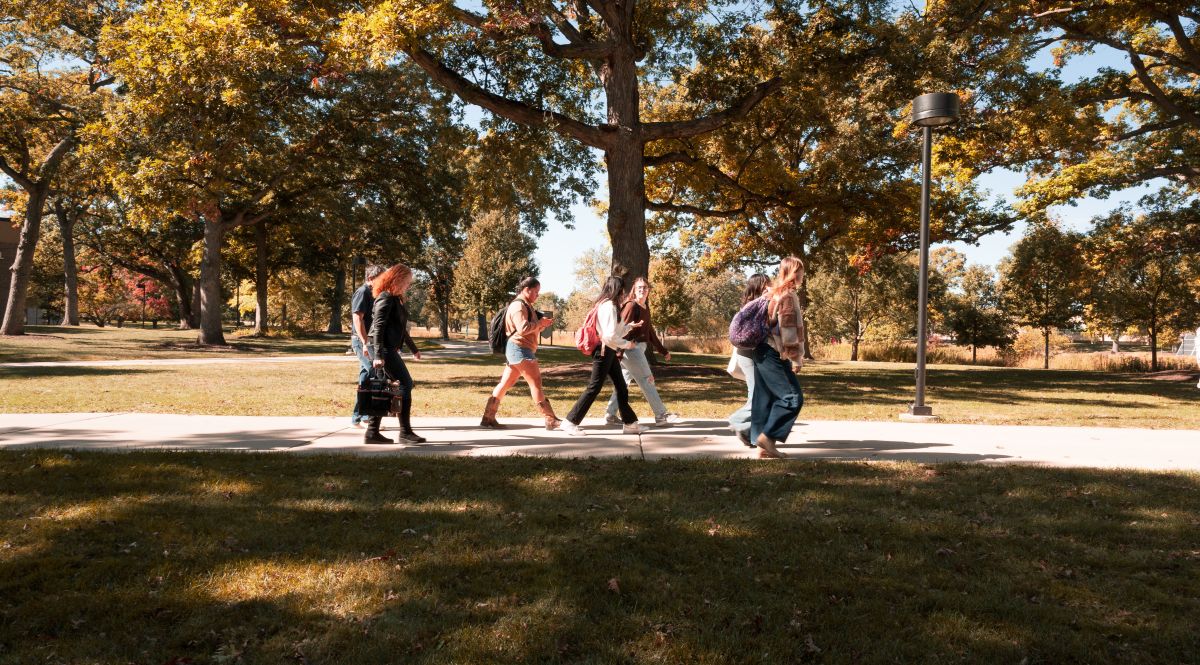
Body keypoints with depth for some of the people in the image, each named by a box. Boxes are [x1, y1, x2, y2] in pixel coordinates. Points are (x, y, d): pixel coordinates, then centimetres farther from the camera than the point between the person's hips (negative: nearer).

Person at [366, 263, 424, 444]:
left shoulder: (397, 299, 18)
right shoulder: (385, 298, -11)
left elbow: (401, 328, 27)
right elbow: (378, 327, -19)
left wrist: (413, 349, 32)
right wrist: (378, 354, -25)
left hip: (390, 349, 10)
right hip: (383, 349, -10)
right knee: (406, 383, -9)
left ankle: (372, 432, 10)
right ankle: (405, 431, -5)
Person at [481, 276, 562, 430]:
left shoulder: (525, 305, 22)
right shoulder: (519, 305, -11)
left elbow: (531, 329, 25)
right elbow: (523, 328, -23)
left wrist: (542, 325, 7)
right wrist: (540, 322, -13)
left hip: (518, 350, 11)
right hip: (520, 349, -11)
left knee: (505, 384, 9)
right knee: (536, 382, -10)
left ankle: (488, 418, 10)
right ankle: (551, 420, -9)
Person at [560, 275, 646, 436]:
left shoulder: (606, 304, 14)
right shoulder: (609, 306, -17)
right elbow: (610, 336, -23)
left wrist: (630, 326, 20)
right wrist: (626, 344, -11)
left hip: (609, 352, 10)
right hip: (604, 351, -10)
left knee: (621, 387, 11)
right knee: (594, 388, -6)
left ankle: (630, 423, 17)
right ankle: (570, 422, -1)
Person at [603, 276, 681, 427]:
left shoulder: (646, 308, 16)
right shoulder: (631, 306, -12)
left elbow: (650, 332, 23)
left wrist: (663, 350, 26)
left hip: (639, 348, 9)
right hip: (631, 348, -9)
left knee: (624, 382, 11)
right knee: (647, 381, -4)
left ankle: (611, 415, 16)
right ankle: (661, 416, 1)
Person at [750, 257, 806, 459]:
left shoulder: (775, 293, 17)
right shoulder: (788, 295, -12)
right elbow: (788, 329, -18)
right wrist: (795, 358, -15)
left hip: (765, 352, 10)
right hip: (775, 355, -10)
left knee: (766, 400, 8)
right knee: (793, 397, -7)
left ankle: (765, 446, 10)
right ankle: (768, 435, -7)